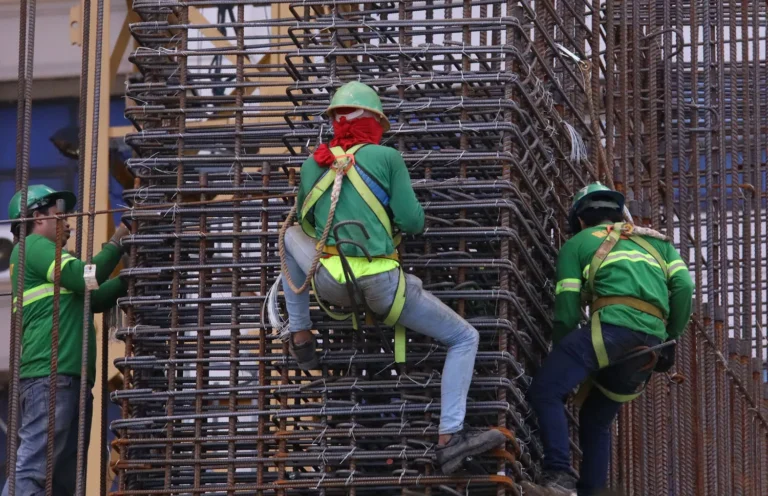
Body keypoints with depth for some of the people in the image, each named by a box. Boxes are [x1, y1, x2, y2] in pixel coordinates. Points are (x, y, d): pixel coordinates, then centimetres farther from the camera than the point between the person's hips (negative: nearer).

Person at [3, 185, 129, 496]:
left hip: (71, 377, 10)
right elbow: (83, 278, -11)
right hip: (49, 375, -10)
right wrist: (116, 245, 2)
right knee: (32, 470, -20)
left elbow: (95, 299, 31)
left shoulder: (45, 255, 30)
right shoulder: (33, 246, 1)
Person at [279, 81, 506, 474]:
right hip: (382, 287, -3)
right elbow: (413, 223, -3)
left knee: (292, 235, 34)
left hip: (330, 283, 3)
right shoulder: (387, 158, -2)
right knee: (464, 339, 12)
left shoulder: (313, 164, 9)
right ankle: (450, 439, -3)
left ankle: (301, 339, 31)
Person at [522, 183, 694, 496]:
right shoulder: (655, 240, 31)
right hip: (650, 343, 6)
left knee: (544, 392, -7)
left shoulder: (577, 243, 19)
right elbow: (683, 286, 13)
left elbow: (567, 309, 10)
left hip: (614, 325, -6)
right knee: (595, 421, 18)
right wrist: (670, 338, 21)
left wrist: (559, 358, 20)